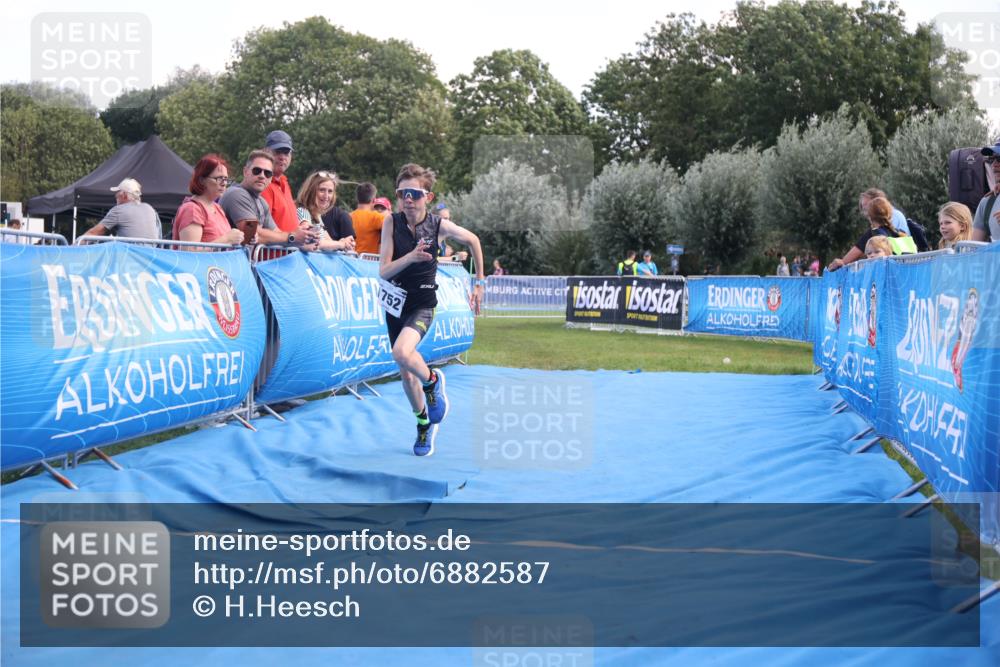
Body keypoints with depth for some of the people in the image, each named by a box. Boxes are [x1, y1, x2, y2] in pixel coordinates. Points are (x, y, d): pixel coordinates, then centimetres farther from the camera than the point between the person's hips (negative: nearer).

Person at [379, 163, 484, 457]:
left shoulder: (439, 225, -14)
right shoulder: (392, 222, -13)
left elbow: (473, 240, 5)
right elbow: (383, 272, -17)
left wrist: (479, 283, 7)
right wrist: (410, 257, -35)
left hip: (423, 303, -3)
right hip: (396, 302, 3)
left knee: (402, 353, -31)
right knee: (406, 373, 13)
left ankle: (432, 381, 1)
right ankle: (424, 424, 37)